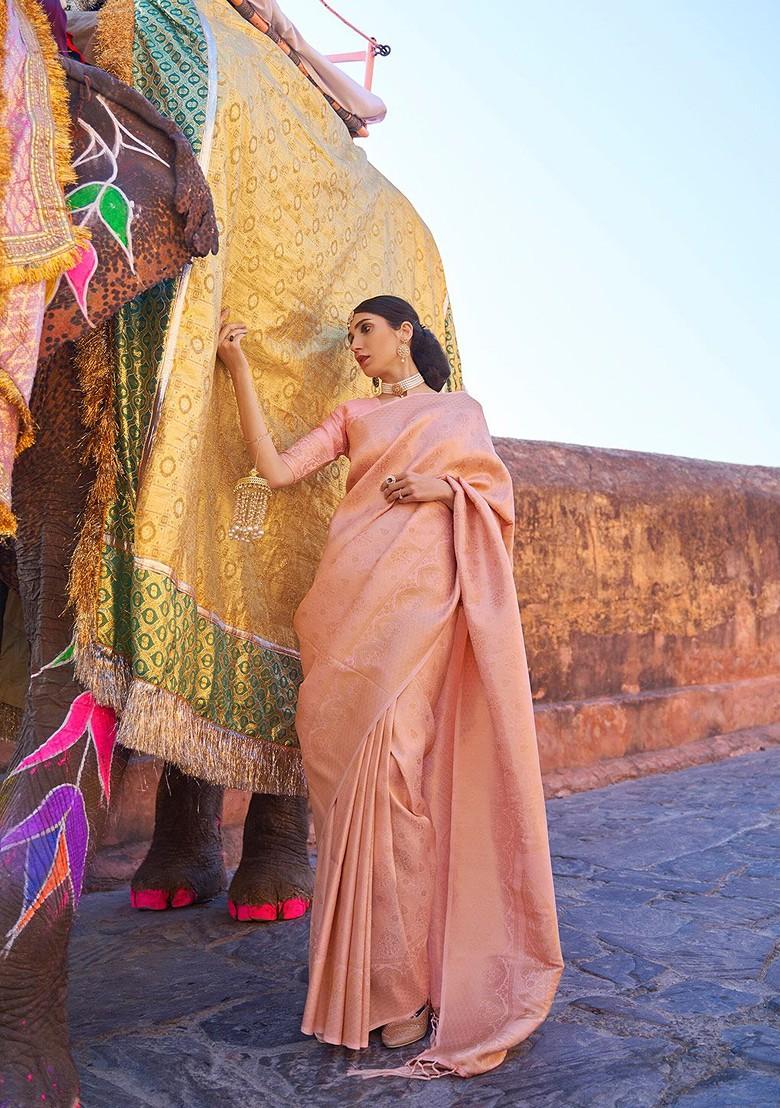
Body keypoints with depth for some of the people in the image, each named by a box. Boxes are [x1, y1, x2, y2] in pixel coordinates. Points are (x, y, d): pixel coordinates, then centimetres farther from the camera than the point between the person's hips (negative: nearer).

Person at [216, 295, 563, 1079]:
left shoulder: (460, 411, 17)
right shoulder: (352, 417, 19)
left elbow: (497, 492, 12)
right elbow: (275, 469, 6)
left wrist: (446, 487, -7)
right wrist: (238, 368, 4)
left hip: (421, 597, -3)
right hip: (355, 600, 3)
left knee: (393, 764, -13)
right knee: (359, 764, -2)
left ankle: (403, 979, -6)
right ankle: (374, 975, 10)